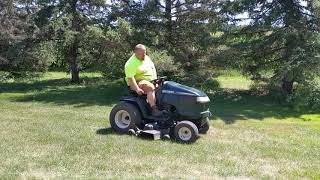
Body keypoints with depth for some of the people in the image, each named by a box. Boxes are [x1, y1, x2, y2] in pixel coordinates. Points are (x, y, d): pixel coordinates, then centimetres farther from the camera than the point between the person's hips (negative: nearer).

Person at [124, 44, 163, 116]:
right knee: (151, 88, -34)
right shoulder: (131, 63, -15)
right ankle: (154, 109, -37)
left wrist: (155, 79, 3)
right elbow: (130, 78, -22)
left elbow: (153, 68, 17)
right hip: (138, 82, -8)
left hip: (151, 81, 8)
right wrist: (137, 89, -30)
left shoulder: (146, 58, 11)